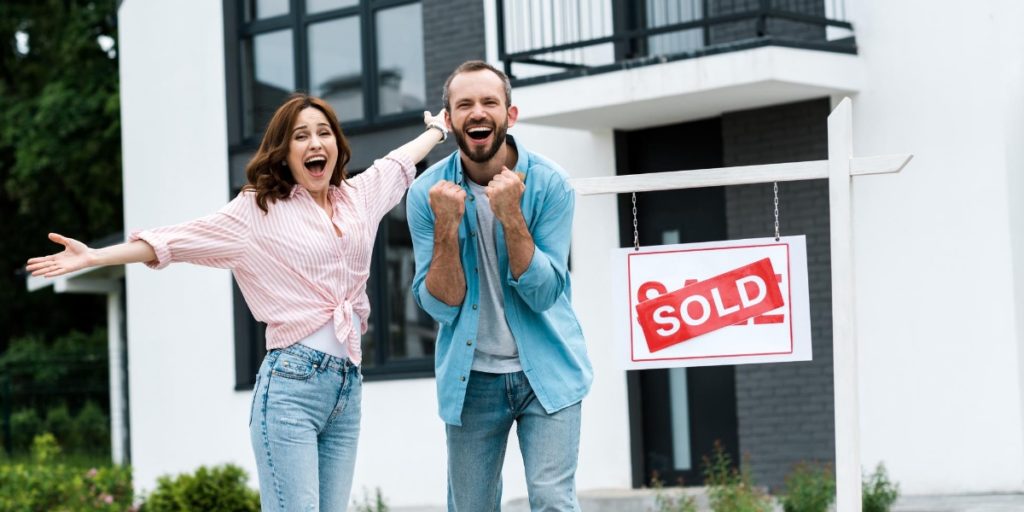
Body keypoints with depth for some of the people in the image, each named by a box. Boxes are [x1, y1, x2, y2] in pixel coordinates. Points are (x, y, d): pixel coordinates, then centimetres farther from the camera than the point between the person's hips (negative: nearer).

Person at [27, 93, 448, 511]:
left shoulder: (358, 195, 16)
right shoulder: (259, 209, 3)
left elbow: (400, 161, 35)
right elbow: (178, 240, 1)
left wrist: (439, 129, 53)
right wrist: (94, 257, -5)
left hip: (349, 386, 5)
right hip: (291, 383, -5)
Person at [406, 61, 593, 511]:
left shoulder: (548, 182, -10)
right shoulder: (428, 191, -7)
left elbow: (543, 294, -16)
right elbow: (441, 306, -11)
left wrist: (510, 215, -27)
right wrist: (446, 225, -24)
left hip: (546, 371, -2)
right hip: (470, 377, 2)